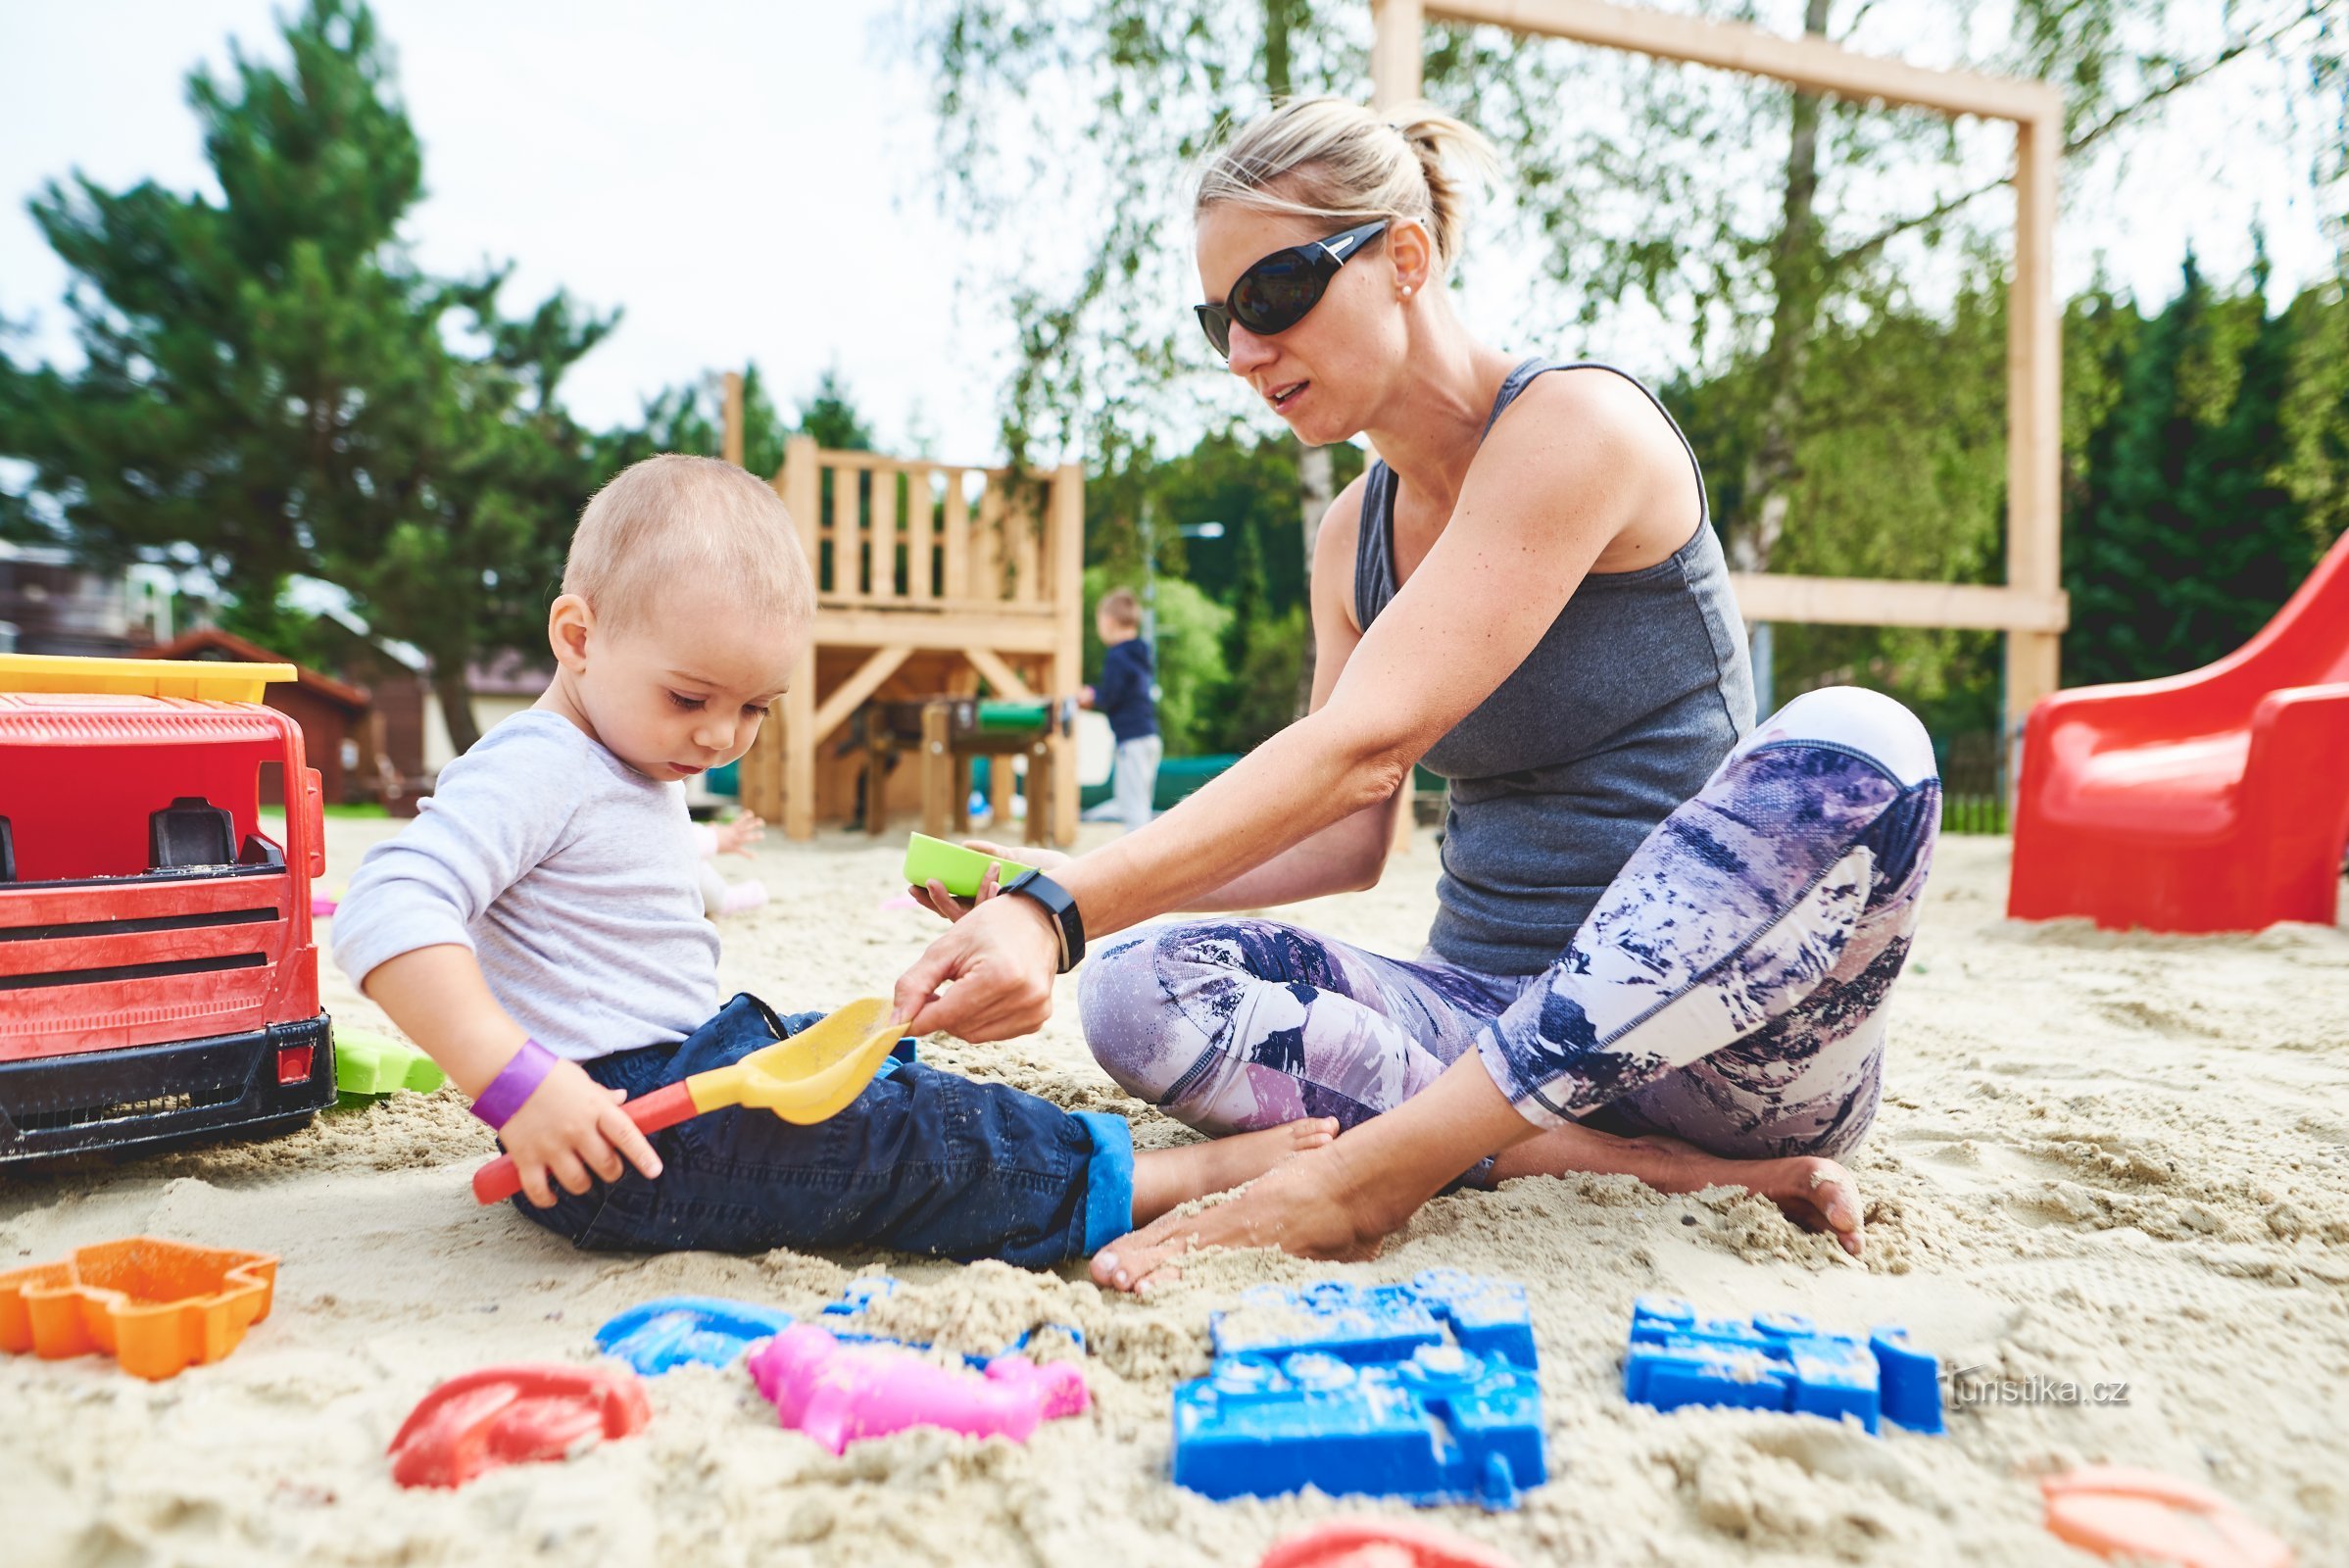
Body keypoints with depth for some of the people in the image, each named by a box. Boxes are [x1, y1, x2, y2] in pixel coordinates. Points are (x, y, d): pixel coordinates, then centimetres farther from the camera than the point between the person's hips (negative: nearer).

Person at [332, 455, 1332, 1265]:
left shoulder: (638, 771, 15)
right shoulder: (537, 768, -17)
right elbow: (387, 913, -30)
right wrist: (518, 1085, -37)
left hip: (686, 1062, 11)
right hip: (614, 1123, -11)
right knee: (905, 1137, -17)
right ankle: (1140, 1182, -12)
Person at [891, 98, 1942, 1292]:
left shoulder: (1576, 423, -12)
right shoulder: (1352, 532, 10)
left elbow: (1362, 744, -24)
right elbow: (1352, 834, 8)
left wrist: (1066, 908, -32)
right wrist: (1057, 887, -3)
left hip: (1724, 1031, -5)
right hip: (1492, 1015, 5)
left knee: (1853, 746, -35)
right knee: (1141, 990, -16)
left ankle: (1368, 1171, -31)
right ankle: (1671, 1170, -20)